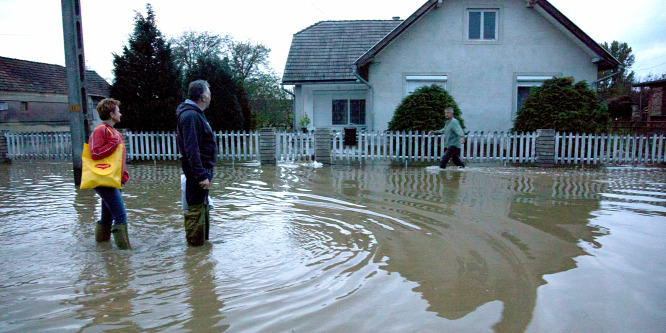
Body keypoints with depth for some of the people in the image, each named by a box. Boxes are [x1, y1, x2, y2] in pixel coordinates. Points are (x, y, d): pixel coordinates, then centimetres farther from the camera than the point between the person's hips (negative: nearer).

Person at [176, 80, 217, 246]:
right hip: (198, 169, -11)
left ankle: (203, 240, 33)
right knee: (196, 209, -3)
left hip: (203, 168, 11)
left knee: (203, 206, 20)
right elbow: (191, 150, -24)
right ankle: (196, 245, 7)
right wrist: (201, 175, -25)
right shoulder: (191, 116, -17)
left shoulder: (195, 114, 16)